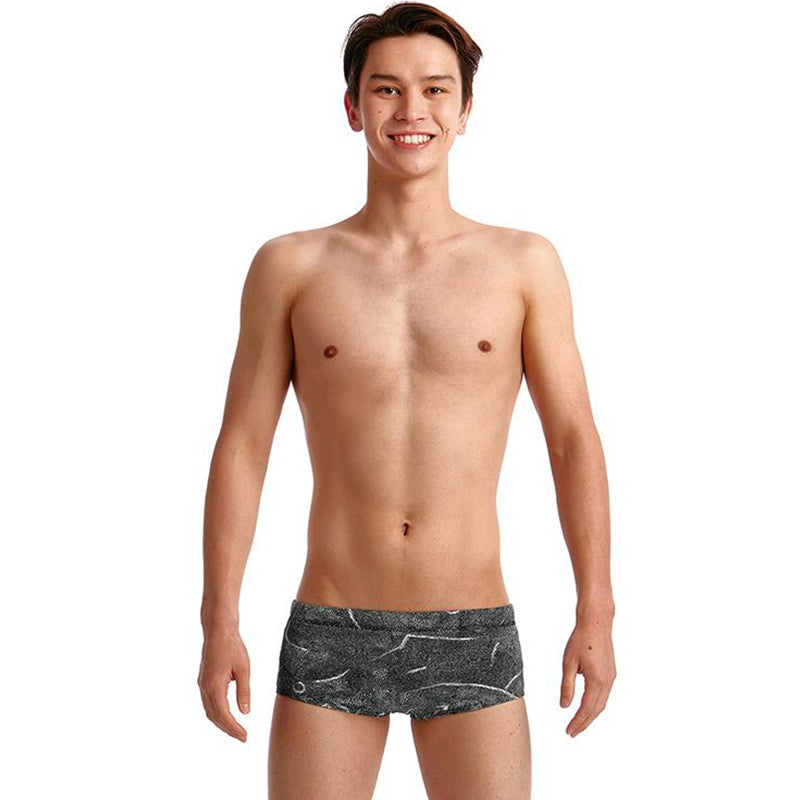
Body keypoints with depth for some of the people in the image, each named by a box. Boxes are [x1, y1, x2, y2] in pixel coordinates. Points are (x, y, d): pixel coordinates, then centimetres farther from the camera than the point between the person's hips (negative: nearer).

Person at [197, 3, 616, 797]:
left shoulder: (524, 265, 2)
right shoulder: (291, 267, 2)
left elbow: (572, 439, 3)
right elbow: (242, 445, 3)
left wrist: (595, 614, -3)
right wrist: (219, 624, -2)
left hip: (475, 639, 0)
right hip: (331, 638, 0)